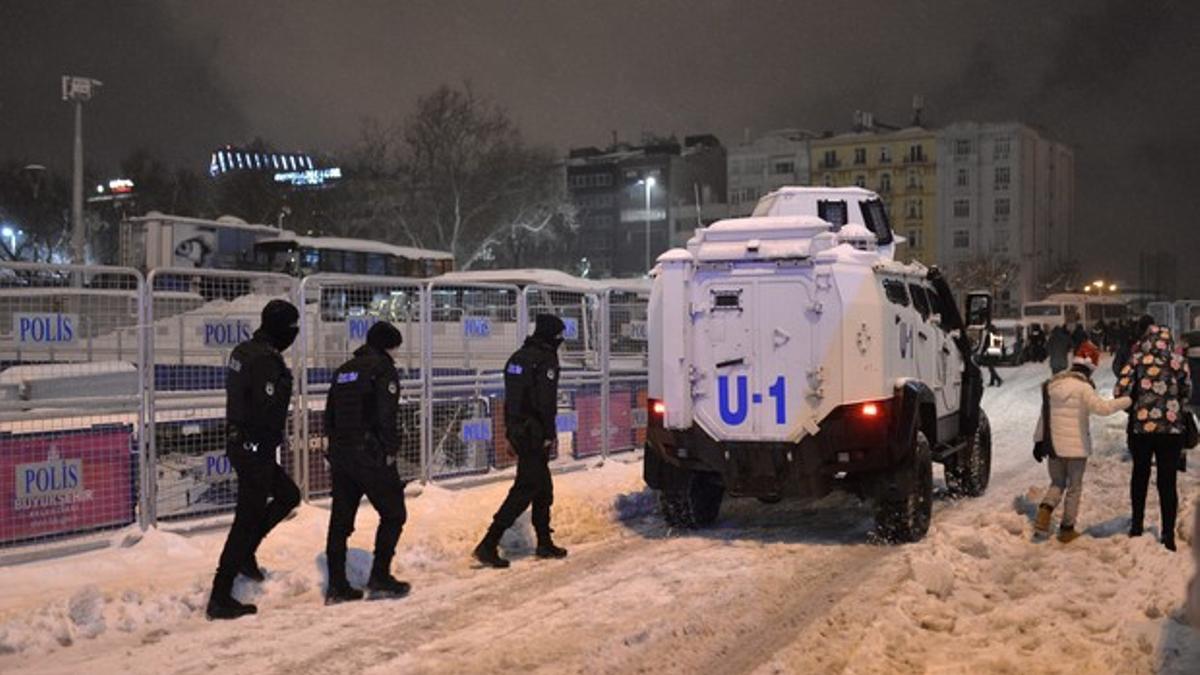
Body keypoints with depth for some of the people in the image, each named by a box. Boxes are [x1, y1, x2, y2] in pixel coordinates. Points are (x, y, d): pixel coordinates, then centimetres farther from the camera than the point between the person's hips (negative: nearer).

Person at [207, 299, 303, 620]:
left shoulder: (243, 352, 10)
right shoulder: (267, 359, -20)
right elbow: (267, 409, -25)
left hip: (239, 443, 10)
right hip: (256, 449, -10)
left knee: (288, 495, 24)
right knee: (248, 519, -3)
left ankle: (244, 554, 23)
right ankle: (220, 598, 1)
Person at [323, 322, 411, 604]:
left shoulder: (344, 370, 17)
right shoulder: (383, 368, -7)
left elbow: (330, 415, 16)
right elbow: (387, 416, -16)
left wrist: (336, 447, 17)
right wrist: (390, 450, -7)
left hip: (340, 456, 8)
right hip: (371, 456, -7)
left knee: (341, 520, 9)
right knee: (393, 514, 5)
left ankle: (337, 586, 10)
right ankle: (379, 577, 2)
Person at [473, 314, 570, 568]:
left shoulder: (518, 357, 15)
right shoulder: (546, 359, -12)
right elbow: (546, 401, -18)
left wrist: (510, 430, 20)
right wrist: (549, 434, -14)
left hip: (517, 430, 9)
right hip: (534, 432, -9)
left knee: (543, 487, 18)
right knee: (525, 488, -8)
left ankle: (544, 542, 25)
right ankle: (489, 544, -13)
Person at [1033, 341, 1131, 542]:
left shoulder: (1053, 384, 5)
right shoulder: (1083, 387, -15)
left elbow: (1045, 414, 11)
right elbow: (1101, 407, -30)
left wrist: (1038, 439, 18)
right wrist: (1128, 400, -23)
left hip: (1054, 444, 5)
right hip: (1077, 446, -5)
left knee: (1057, 483, 19)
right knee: (1074, 487, 10)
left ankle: (1045, 510, -7)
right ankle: (1067, 529, 15)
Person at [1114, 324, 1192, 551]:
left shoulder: (1137, 360, -4)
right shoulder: (1179, 362, -1)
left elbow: (1120, 392, -10)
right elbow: (1186, 393, 9)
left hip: (1140, 427, 1)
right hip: (1172, 428, 0)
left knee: (1140, 473, 19)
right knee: (1168, 481, 5)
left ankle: (1137, 525, 26)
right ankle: (1168, 535, 5)